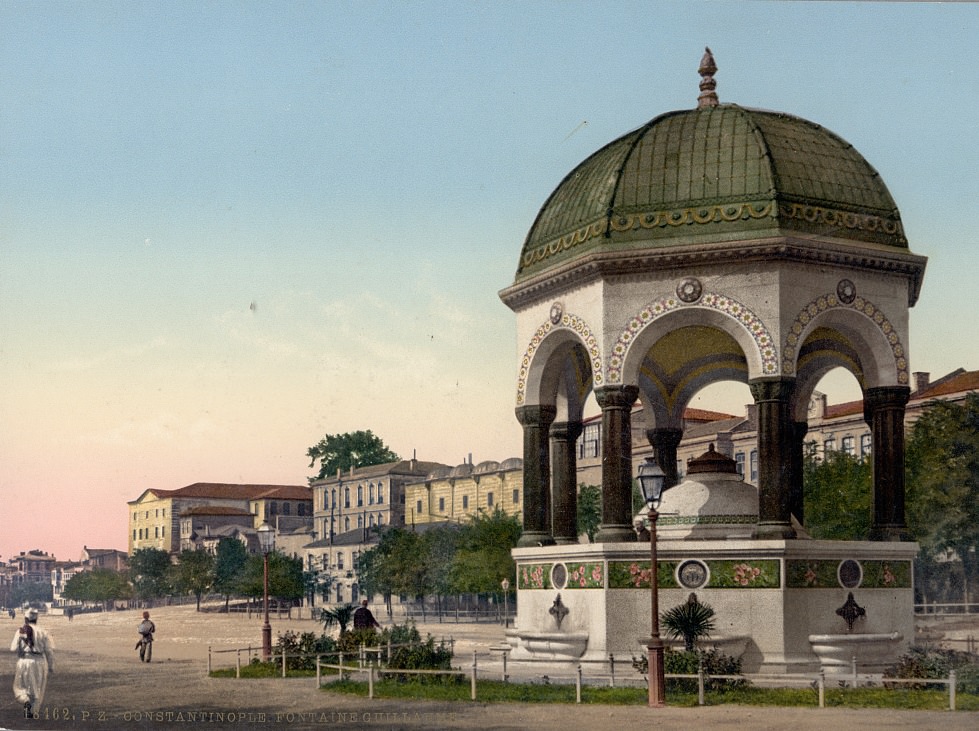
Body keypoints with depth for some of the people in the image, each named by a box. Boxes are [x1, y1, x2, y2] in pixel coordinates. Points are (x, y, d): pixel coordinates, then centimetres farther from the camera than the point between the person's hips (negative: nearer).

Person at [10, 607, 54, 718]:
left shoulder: (20, 631, -4)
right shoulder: (42, 632, -2)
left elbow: (14, 649, -9)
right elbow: (49, 650, -2)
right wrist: (51, 666, 8)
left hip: (24, 662, -1)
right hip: (39, 662, 1)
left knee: (20, 687, 13)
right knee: (37, 689, 14)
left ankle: (26, 700, -15)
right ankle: (32, 711, 12)